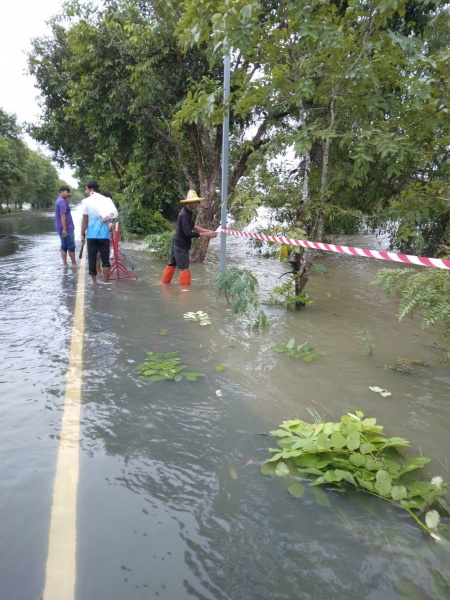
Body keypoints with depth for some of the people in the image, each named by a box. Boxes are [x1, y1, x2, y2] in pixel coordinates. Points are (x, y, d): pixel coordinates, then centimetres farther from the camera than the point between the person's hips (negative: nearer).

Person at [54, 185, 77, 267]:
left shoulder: (59, 201, 17)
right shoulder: (62, 201, -16)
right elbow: (63, 216, -22)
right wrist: (64, 229, -26)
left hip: (64, 229, 10)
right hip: (67, 229, -10)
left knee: (64, 246, 10)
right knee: (71, 246, -2)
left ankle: (65, 264, 11)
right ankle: (74, 264, 6)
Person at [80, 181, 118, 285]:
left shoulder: (87, 201, -3)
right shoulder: (106, 200, 4)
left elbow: (85, 220, -3)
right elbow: (111, 216, 10)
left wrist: (82, 235, 4)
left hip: (91, 235, -2)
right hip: (104, 235, 2)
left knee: (92, 259, 8)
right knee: (105, 259, 5)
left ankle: (94, 281, 11)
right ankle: (105, 282, 6)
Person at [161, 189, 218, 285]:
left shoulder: (189, 212, 5)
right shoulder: (184, 215, -24)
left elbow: (193, 226, 11)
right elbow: (188, 233, -28)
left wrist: (207, 231, 0)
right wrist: (205, 234, -27)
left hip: (177, 243, 10)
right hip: (181, 245, -10)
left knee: (172, 264, 19)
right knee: (184, 268, -4)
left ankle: (164, 283, 31)